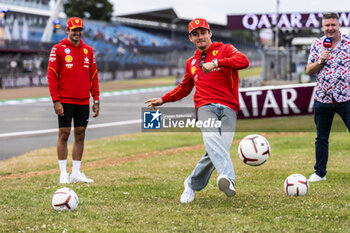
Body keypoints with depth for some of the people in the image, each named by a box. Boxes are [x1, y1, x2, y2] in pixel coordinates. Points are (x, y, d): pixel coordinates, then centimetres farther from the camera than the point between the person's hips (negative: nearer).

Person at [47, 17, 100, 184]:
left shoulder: (88, 50, 10)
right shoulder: (58, 49, -3)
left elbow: (93, 76, 14)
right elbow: (51, 76, -6)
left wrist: (96, 100, 9)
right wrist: (56, 100, -12)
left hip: (83, 101, 5)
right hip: (65, 101, -4)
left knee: (80, 135, 6)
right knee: (64, 134, -3)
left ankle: (76, 173, 12)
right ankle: (63, 174, 2)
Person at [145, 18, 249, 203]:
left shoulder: (224, 50, 11)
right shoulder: (191, 63, 27)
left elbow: (244, 61, -10)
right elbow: (184, 88, 42)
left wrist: (216, 63, -20)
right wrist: (163, 100, 34)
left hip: (228, 108, -2)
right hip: (205, 106, 2)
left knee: (219, 149, -21)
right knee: (212, 139, -31)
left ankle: (192, 185, -4)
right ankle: (228, 178, -51)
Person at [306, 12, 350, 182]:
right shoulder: (317, 45, 6)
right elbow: (309, 71, 8)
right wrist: (320, 61, -10)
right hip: (322, 99, 3)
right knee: (321, 138, 11)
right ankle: (320, 172, 22)